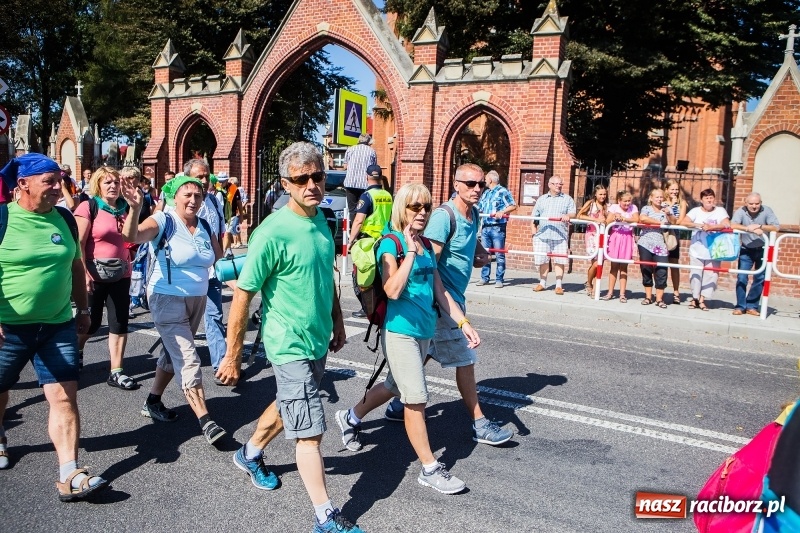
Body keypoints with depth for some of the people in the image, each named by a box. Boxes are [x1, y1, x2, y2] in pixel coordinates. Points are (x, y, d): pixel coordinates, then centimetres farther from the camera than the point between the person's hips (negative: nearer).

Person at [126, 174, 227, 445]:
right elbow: (133, 236, -33)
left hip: (197, 300, 7)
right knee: (189, 360, -11)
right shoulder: (164, 221, -12)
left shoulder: (204, 226, 5)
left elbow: (217, 256, 17)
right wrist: (135, 209, -47)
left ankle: (153, 402, 37)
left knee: (174, 354, 19)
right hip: (168, 300, -7)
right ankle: (206, 421, -9)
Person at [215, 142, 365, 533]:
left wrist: (337, 321, 18)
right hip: (291, 347, -8)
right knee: (309, 432, 0)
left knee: (288, 407, 26)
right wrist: (232, 356, -12)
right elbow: (242, 295, -16)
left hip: (319, 340, 8)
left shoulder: (321, 219, 1)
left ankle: (250, 454, 51)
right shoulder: (273, 233, -22)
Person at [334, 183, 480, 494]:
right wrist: (410, 251, -26)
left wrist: (463, 323, 5)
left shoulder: (427, 246, 10)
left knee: (395, 387, 22)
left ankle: (350, 418, 45)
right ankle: (430, 469, 9)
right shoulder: (391, 244, -12)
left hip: (424, 331, 8)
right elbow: (393, 290, -26)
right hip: (400, 331, -8)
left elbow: (440, 292, 12)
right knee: (417, 399, -3)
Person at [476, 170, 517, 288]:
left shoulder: (502, 191, -4)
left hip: (498, 228, -7)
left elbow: (513, 206, -9)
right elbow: (479, 208, 23)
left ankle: (499, 279, 3)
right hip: (485, 227, 7)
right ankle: (485, 277, 15)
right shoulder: (486, 193, 18)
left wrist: (502, 212, -21)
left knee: (499, 255, -2)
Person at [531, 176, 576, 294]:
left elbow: (573, 213, 0)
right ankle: (542, 283, 18)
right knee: (542, 260, 5)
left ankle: (558, 285, 4)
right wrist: (534, 233, 6)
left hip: (560, 236, -2)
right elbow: (534, 217, 16)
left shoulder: (567, 199, 11)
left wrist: (568, 215, -23)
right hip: (542, 235, 2)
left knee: (559, 261, -3)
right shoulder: (541, 199, 17)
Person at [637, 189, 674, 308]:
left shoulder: (667, 209, 12)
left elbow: (674, 222, 2)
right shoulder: (646, 208, 4)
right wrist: (659, 222, -12)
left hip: (661, 245, 1)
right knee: (646, 270, 4)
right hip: (645, 244, -1)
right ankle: (648, 297, 15)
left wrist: (668, 214, -15)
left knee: (661, 271, -5)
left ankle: (659, 299, 2)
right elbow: (642, 218, -18)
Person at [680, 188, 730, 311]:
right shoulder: (696, 211, 2)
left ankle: (702, 300, 11)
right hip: (696, 251, 0)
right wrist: (698, 225, -24)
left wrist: (710, 227, -24)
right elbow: (683, 222, -11)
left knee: (710, 275, 2)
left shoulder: (720, 210, 3)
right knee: (696, 275, 5)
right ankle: (695, 298, 18)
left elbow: (727, 224, -13)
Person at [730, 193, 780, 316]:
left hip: (763, 250, 1)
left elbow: (777, 227, -21)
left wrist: (760, 226, -35)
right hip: (746, 250, 0)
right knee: (741, 278, -5)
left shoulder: (766, 211, -13)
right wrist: (749, 229, -40)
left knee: (760, 279, 4)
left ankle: (751, 306, 15)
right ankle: (740, 306, 4)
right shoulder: (741, 211, -13)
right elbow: (733, 225, -28)